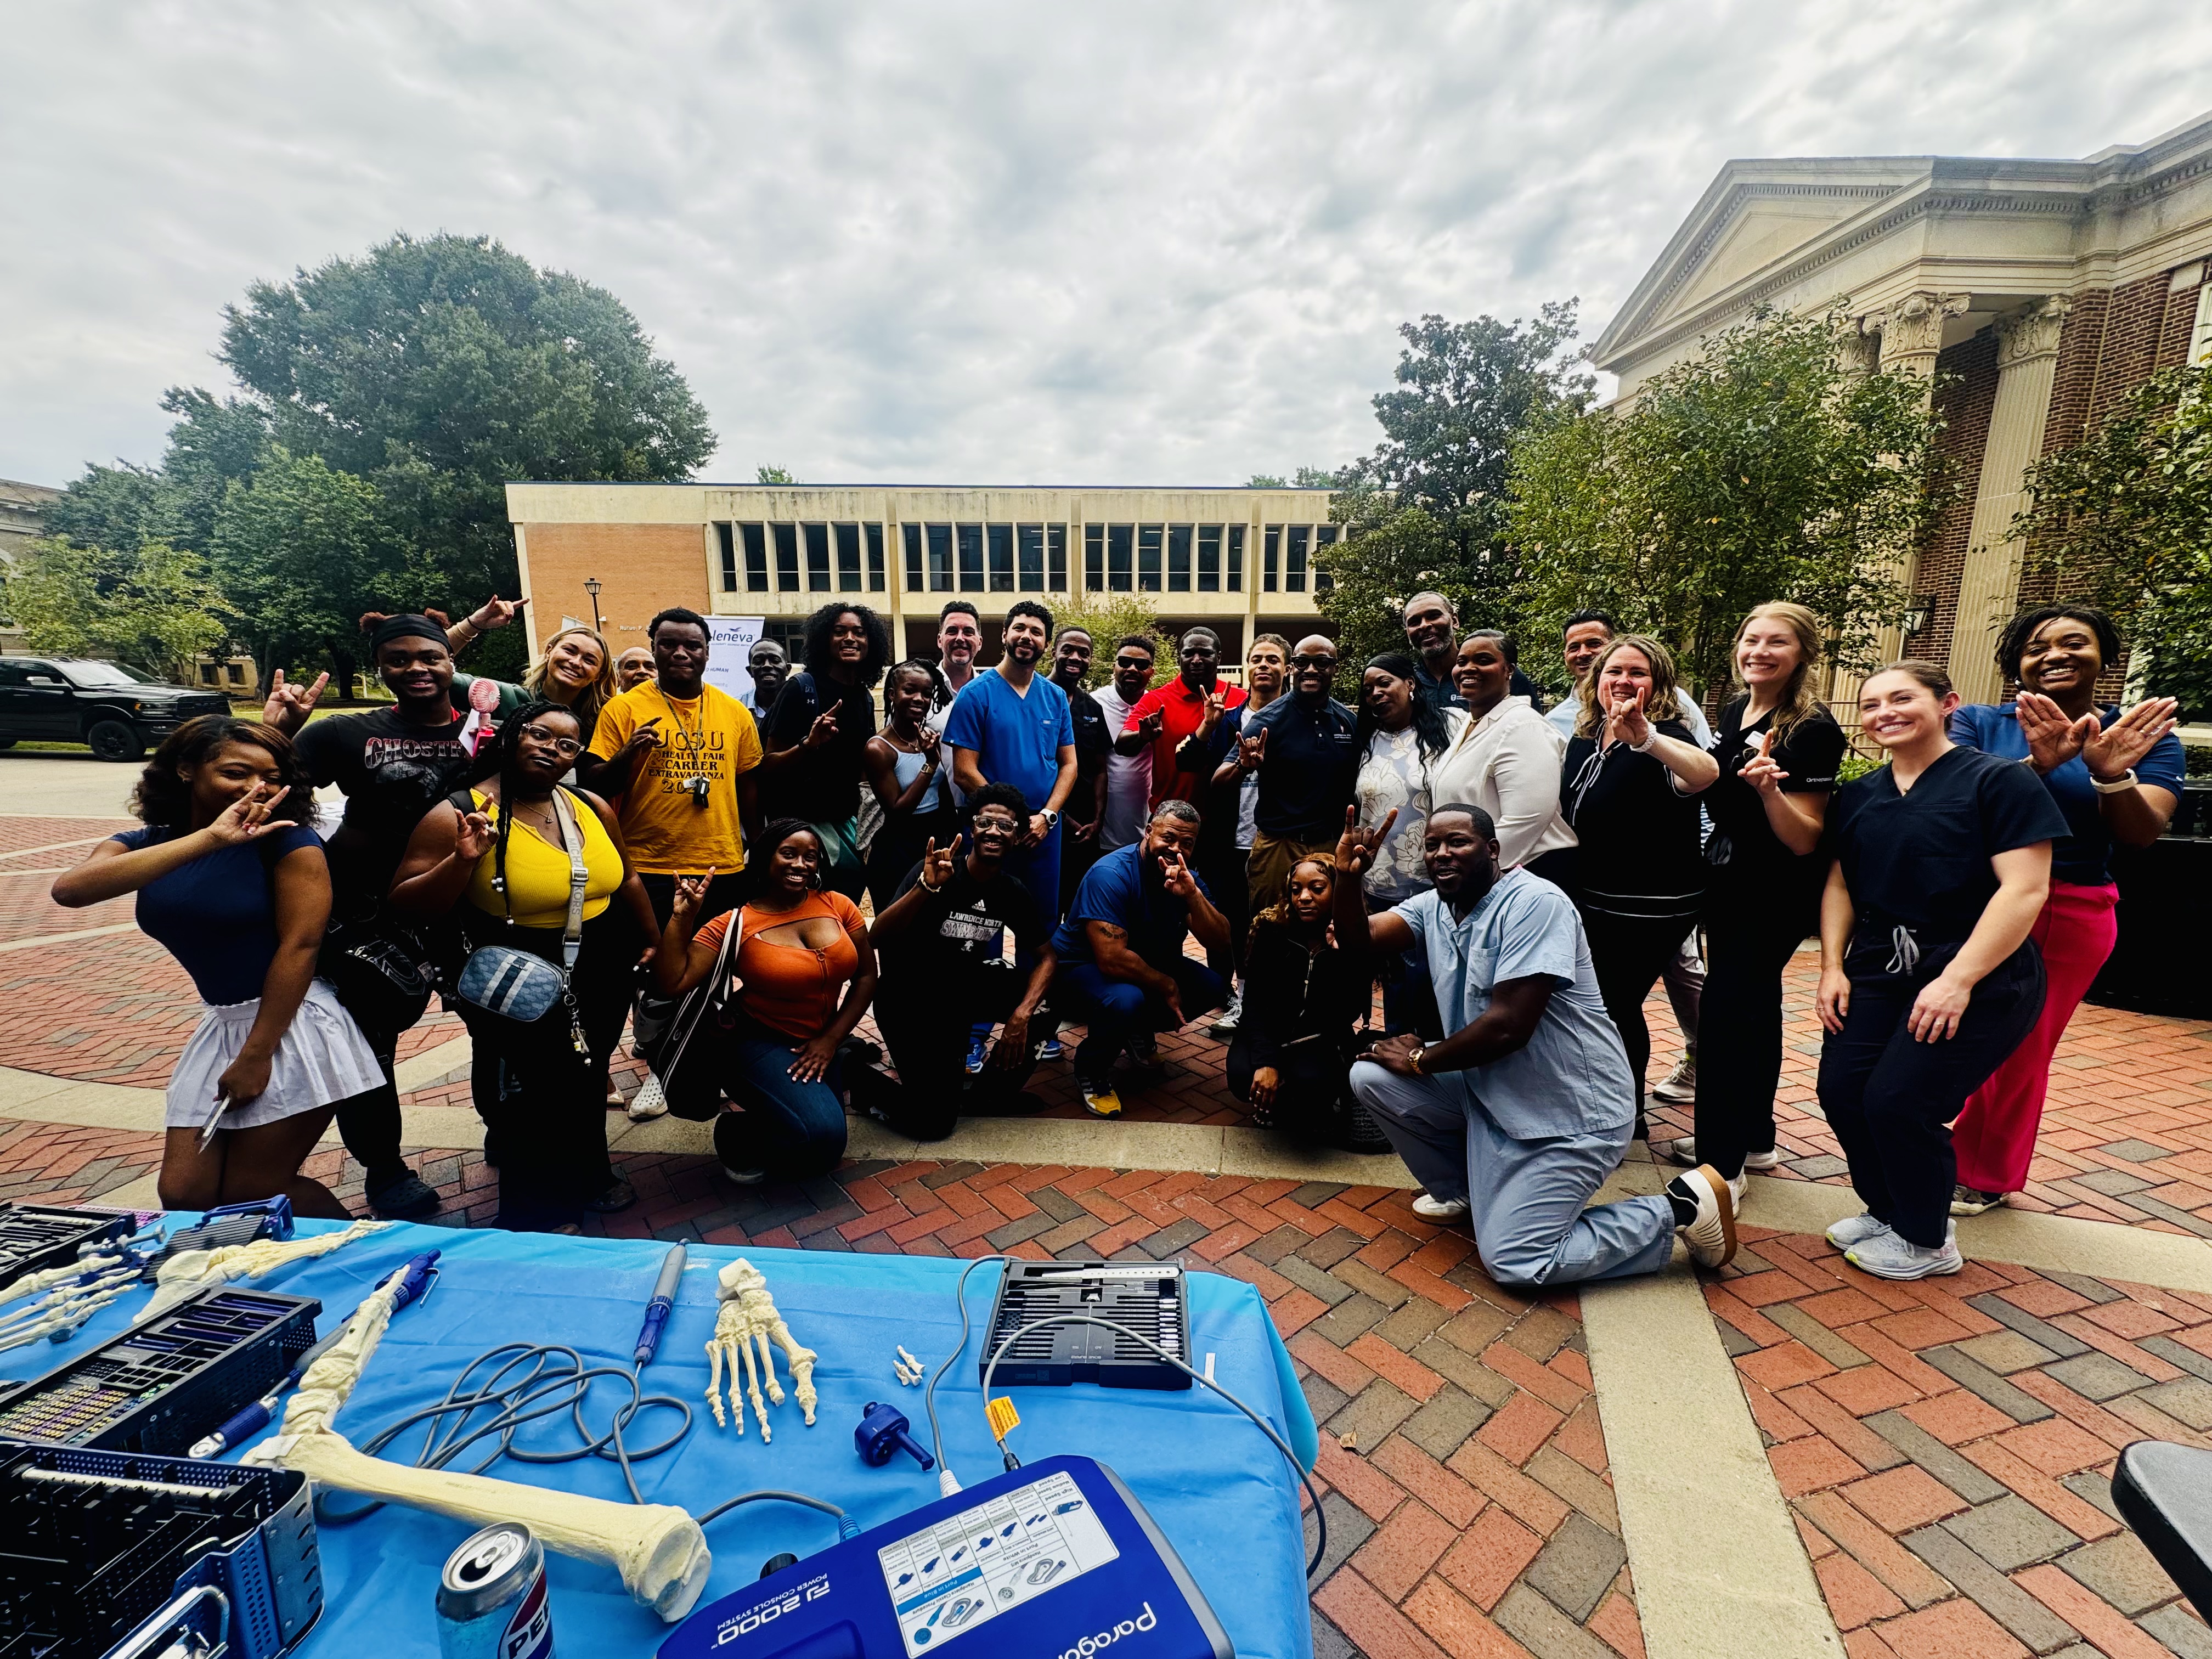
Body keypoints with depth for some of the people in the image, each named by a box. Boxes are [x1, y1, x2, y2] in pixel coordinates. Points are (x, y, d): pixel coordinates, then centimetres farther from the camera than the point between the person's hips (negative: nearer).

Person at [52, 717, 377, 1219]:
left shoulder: (287, 839, -10)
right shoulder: (144, 845, 4)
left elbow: (300, 944, -15)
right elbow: (70, 890, -18)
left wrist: (255, 1056, -15)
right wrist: (208, 840, -28)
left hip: (290, 1025, -6)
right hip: (220, 1027, 6)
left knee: (249, 1196, 1)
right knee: (183, 1195, 6)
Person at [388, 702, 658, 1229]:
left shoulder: (593, 809, -1)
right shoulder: (460, 814, -14)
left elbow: (626, 879, 12)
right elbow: (407, 903, -14)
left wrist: (652, 941, 18)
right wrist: (463, 861, -29)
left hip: (599, 979, 5)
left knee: (586, 1082, 20)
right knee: (535, 1097, 5)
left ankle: (587, 1175, 46)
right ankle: (537, 1222, 30)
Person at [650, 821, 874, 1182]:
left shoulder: (839, 906, -5)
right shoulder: (734, 924, -11)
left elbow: (866, 976, -1)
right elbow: (671, 984, -17)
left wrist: (832, 1038, -8)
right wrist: (683, 915, -22)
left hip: (821, 1044, 5)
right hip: (758, 1043, -4)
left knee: (825, 1152, 1)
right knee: (821, 1136, -23)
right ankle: (735, 1136, 6)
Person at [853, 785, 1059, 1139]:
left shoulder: (1013, 893, -3)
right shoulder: (935, 871, -20)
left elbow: (1047, 957, -2)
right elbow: (878, 937, -29)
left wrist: (1022, 1013, -20)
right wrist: (926, 887, -46)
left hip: (964, 987, 6)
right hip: (910, 997, -6)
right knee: (933, 1123, -14)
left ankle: (987, 1094, 5)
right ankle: (863, 1079, 16)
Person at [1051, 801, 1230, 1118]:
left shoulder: (1186, 878, -5)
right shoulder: (1111, 874, -27)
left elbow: (1219, 943, -14)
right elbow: (1111, 959, -34)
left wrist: (1193, 895, -31)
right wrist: (1166, 986, -21)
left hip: (1148, 965, 7)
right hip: (1081, 969, -7)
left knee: (1211, 986, -10)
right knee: (1126, 1000, -37)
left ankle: (1140, 1031, 16)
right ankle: (1091, 1071, -5)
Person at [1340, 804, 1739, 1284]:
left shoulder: (1534, 902, -23)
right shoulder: (1434, 906, 3)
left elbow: (1508, 1027, -28)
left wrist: (1420, 1060, -13)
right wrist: (1347, 877, -22)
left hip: (1570, 1113, -8)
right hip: (1490, 1092, 8)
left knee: (1515, 1264, -11)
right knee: (1371, 1076, -5)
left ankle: (1680, 1207, 7)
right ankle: (1461, 1186, 17)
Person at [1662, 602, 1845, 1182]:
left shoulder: (1813, 730, -18)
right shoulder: (1734, 711, 4)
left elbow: (1805, 840, -20)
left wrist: (1768, 787, -35)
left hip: (1776, 895, -8)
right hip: (1729, 883, 8)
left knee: (1724, 1010, -7)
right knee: (1754, 1007, 18)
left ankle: (1719, 1161, 4)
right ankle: (1754, 1139, 33)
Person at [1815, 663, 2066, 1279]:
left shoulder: (2000, 781, -8)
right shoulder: (1859, 796, 10)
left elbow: (2025, 889, -15)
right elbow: (1841, 885, 13)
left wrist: (1958, 980, -20)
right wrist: (1832, 967, 2)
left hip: (1979, 978, -5)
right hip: (1878, 968, 6)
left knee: (1898, 1099, -13)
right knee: (1840, 1089, -4)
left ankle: (1926, 1241, 13)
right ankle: (1886, 1211, 21)